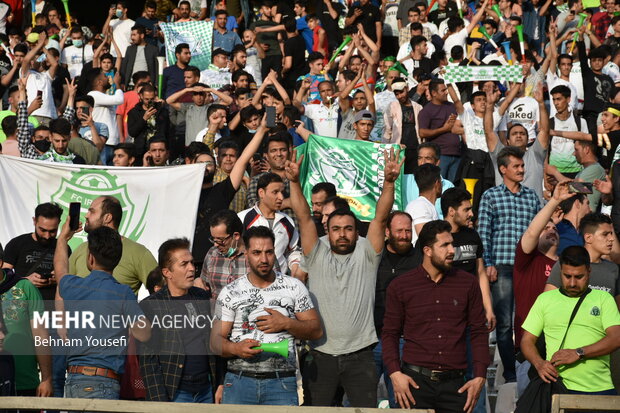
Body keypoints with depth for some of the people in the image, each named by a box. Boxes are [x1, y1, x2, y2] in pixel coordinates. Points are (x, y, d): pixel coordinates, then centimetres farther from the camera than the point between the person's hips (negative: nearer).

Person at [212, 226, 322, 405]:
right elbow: (216, 339, 5)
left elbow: (316, 331, 8)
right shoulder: (230, 292, 8)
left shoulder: (294, 287, 9)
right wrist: (236, 348, -16)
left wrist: (286, 323, -8)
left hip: (281, 383, 0)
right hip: (239, 381, 1)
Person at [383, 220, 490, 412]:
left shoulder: (468, 283, 7)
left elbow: (479, 331, 10)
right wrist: (395, 373, -6)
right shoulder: (400, 286, 4)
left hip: (454, 383, 1)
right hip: (415, 381, -1)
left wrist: (480, 377, 1)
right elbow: (390, 333, 7)